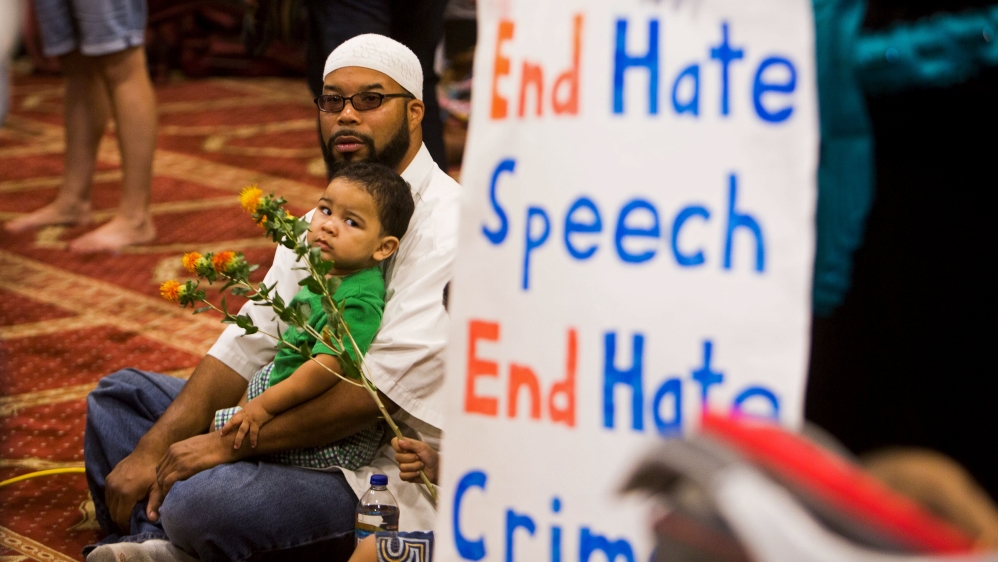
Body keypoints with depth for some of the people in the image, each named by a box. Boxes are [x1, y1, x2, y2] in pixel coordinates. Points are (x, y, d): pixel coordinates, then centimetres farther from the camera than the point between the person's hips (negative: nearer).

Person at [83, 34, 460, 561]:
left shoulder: (444, 226, -18)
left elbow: (374, 392, -25)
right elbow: (249, 344, 5)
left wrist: (229, 444, -23)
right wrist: (153, 448, -7)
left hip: (388, 473, -10)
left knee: (202, 500, -33)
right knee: (121, 393, 12)